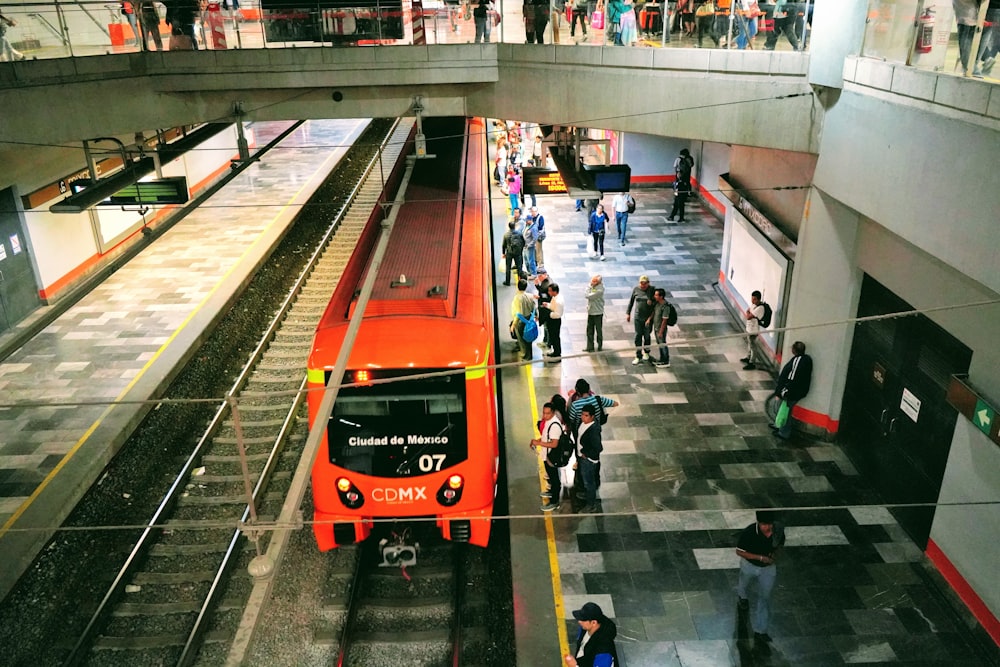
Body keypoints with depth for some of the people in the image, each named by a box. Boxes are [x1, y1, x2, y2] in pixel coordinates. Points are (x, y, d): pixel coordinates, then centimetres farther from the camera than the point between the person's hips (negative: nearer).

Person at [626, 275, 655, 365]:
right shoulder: (636, 289, -2)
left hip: (648, 317, -1)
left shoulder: (652, 289, -8)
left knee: (647, 336, 11)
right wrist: (628, 313, 8)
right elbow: (631, 301, 8)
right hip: (638, 317, 1)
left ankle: (646, 352, 37)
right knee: (638, 336, 2)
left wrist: (652, 302, -22)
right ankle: (638, 357, 10)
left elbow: (657, 300, 0)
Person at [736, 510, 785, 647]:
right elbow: (739, 551, -24)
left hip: (768, 568, 1)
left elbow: (781, 543, 0)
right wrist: (760, 557, -31)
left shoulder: (778, 530, -24)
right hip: (750, 565, -1)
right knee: (745, 584, 28)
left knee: (765, 597, 4)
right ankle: (742, 597, 65)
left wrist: (776, 553, -22)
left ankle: (760, 631, 16)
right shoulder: (749, 532, -35)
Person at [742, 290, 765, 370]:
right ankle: (748, 358, 43)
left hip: (753, 330, -9)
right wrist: (748, 314, -12)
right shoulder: (753, 304, 0)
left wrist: (747, 313, -9)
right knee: (749, 343, 25)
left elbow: (748, 317, -27)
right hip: (749, 327, 9)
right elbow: (746, 314, 8)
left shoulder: (760, 308, -29)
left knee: (752, 346, 3)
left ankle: (752, 364, 13)